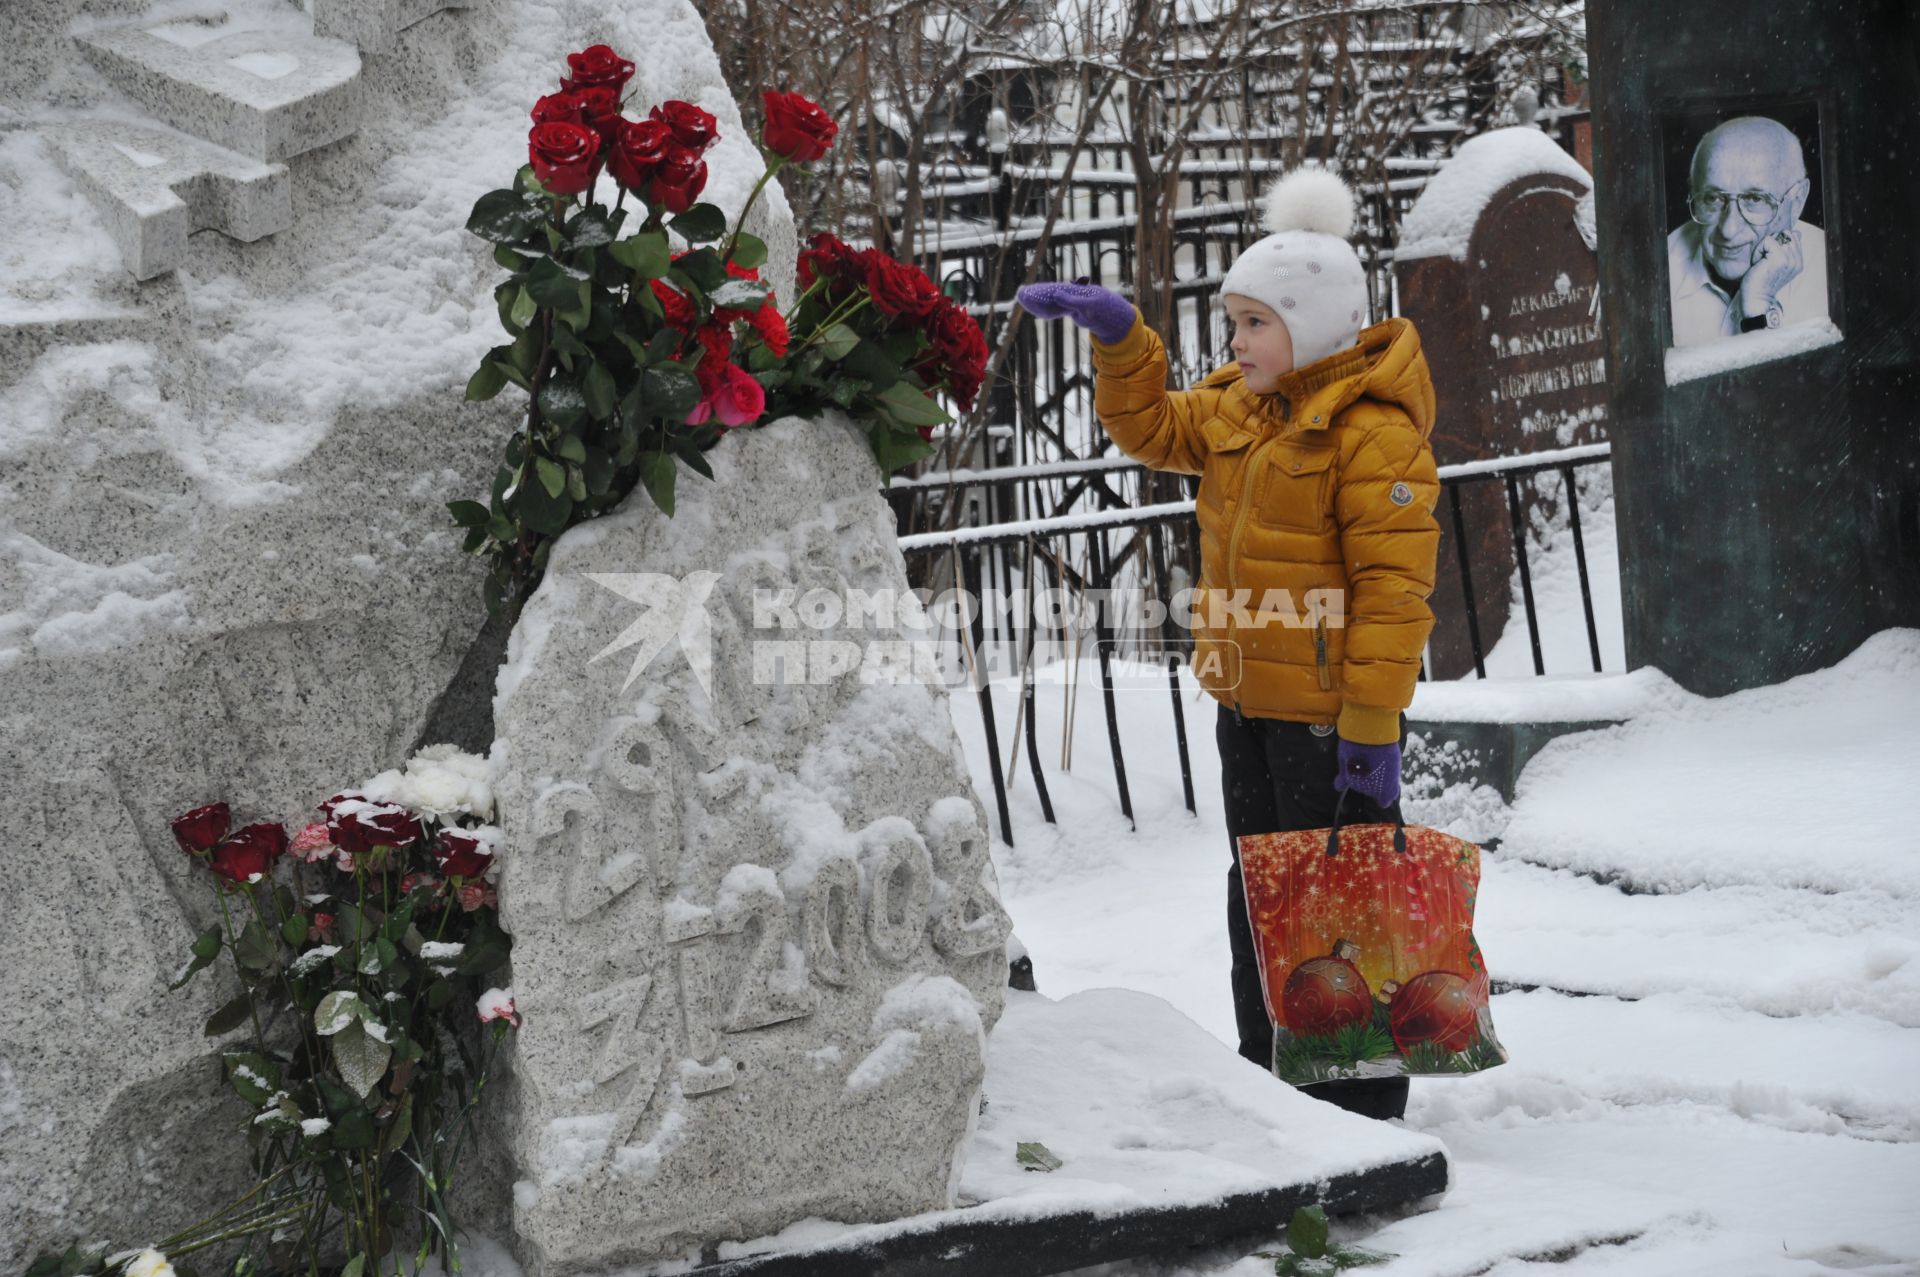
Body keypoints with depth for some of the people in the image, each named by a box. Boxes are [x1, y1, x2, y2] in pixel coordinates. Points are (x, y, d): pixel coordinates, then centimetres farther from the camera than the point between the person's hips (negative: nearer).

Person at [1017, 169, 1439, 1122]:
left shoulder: (1375, 431, -17)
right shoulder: (1239, 404, 9)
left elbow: (1394, 589, -21)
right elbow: (1152, 431, 20)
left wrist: (1372, 731, -23)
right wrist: (1118, 335, 3)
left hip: (1328, 712, -9)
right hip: (1246, 704, 9)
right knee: (1259, 900, 16)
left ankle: (1364, 1106, 11)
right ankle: (1270, 1085, 29)